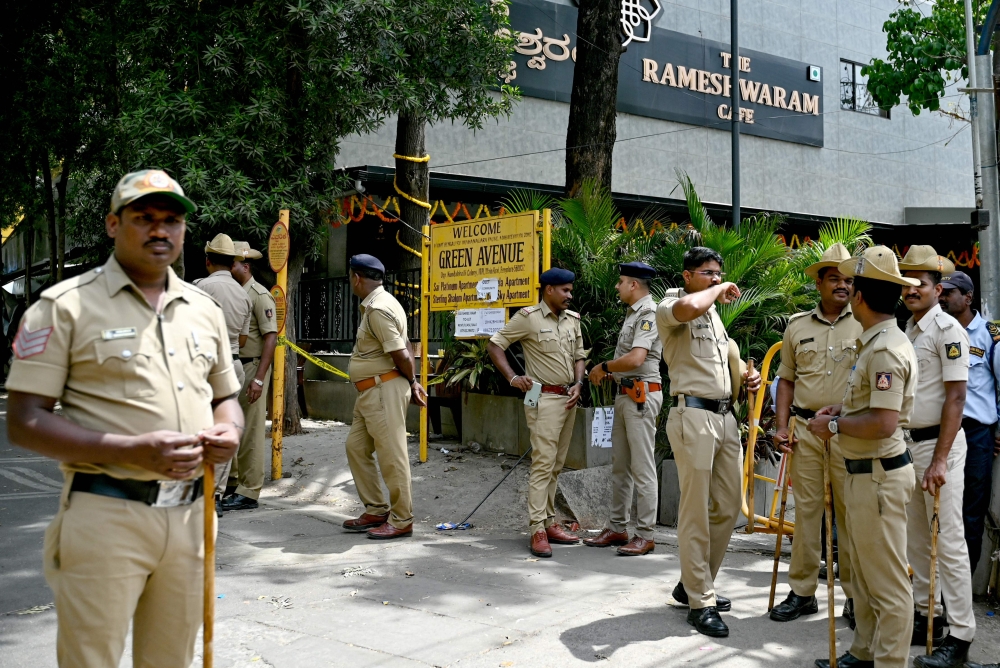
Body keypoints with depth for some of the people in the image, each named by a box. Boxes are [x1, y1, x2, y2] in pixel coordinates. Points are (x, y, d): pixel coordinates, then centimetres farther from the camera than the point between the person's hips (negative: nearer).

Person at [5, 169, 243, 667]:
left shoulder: (204, 309, 13)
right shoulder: (66, 305, -4)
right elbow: (24, 423, -9)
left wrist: (230, 432, -2)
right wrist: (132, 451, -22)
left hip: (190, 513, 5)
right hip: (105, 515, -5)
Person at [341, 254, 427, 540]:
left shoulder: (378, 309, -18)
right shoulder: (375, 304, 15)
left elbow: (401, 355, -20)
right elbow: (405, 346, 18)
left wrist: (411, 383, -4)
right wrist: (413, 382, 17)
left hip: (384, 390, -11)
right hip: (370, 392, 11)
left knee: (391, 456, -4)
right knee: (356, 447, 15)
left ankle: (401, 521, 5)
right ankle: (376, 511, 23)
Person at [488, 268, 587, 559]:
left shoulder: (573, 319, 12)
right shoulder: (528, 317, -7)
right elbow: (495, 344, -4)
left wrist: (578, 384, 4)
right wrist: (512, 377, -13)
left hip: (569, 398, 7)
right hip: (544, 398, -7)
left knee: (556, 465, 11)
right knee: (543, 463, -10)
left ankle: (549, 523, 19)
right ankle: (537, 531, -7)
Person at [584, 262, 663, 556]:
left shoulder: (649, 314, -14)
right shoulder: (633, 312, 17)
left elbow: (636, 358, -26)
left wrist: (604, 366, -13)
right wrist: (610, 373, 7)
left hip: (642, 395, -10)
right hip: (625, 394, 10)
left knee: (642, 468, -5)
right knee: (620, 465, 14)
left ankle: (644, 535, 2)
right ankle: (617, 528, 23)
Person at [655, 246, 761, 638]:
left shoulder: (713, 313, 22)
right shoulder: (669, 308, -6)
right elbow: (687, 307, -33)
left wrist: (745, 379, 12)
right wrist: (720, 291, -14)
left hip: (725, 415, 9)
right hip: (693, 416, -9)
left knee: (727, 507, 12)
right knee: (696, 511, -5)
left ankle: (694, 584, 27)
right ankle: (700, 603, 3)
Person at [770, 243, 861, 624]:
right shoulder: (798, 326, 11)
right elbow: (787, 379, 14)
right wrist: (782, 425, 4)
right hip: (805, 428, 2)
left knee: (852, 511, 1)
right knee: (806, 510, 6)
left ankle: (856, 595, 13)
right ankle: (802, 592, 16)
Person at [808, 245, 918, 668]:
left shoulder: (885, 350, -20)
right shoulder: (877, 343, 12)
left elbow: (883, 423, -28)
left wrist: (835, 424, -15)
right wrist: (840, 410, 9)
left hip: (879, 475, -11)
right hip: (864, 472, 11)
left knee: (887, 582, -1)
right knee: (863, 571, 20)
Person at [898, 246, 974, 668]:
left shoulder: (947, 330, -11)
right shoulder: (906, 331, 13)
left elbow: (955, 397, -16)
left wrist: (939, 460, -19)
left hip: (938, 442, -8)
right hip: (906, 442, 8)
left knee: (948, 540, -5)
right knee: (915, 537, 13)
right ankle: (924, 617, 24)